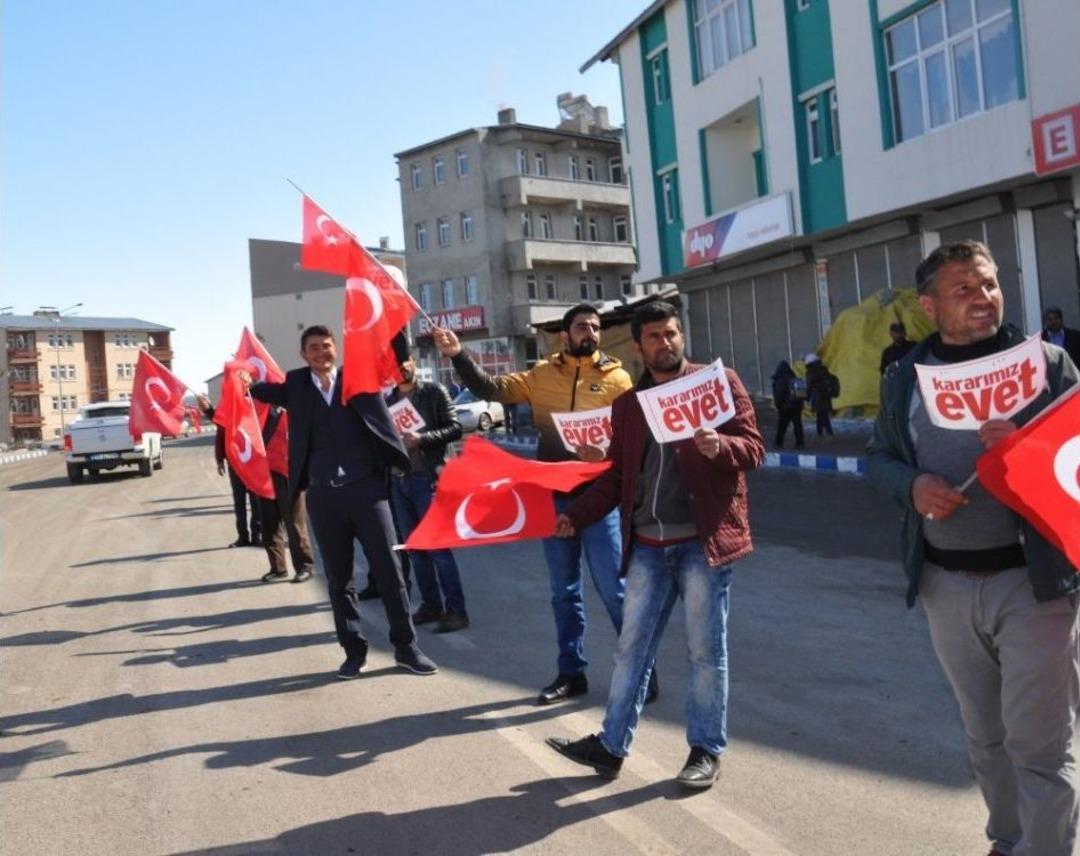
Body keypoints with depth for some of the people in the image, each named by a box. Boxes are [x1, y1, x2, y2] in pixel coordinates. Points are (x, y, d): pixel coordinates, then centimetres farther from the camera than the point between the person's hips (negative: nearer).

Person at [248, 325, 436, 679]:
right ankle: (354, 650, 23)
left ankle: (406, 647, 15)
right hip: (323, 496, 1)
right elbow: (260, 389, 4)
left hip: (366, 488, -1)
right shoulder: (295, 385, 9)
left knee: (389, 570, 2)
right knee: (339, 578, 10)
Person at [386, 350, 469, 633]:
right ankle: (431, 605, 17)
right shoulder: (387, 401, 13)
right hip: (398, 481, 5)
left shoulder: (434, 392, 0)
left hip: (427, 478, -5)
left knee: (437, 545, -7)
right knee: (415, 546, 8)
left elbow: (455, 428, -7)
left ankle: (456, 610, -3)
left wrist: (421, 438, -20)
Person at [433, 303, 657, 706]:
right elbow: (491, 388, 2)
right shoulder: (542, 375, 6)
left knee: (614, 589, 0)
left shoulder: (616, 378, -1)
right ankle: (571, 672, 26)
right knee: (564, 590, 13)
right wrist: (458, 355, -11)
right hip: (553, 496, 3)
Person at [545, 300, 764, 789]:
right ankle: (611, 745, 21)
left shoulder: (719, 381, -1)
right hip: (647, 545, 4)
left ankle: (707, 750, 21)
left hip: (703, 540, -4)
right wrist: (576, 515, 1)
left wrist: (719, 446, -27)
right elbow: (618, 475, 14)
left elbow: (754, 447, -5)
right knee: (631, 646, 10)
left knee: (705, 649, 6)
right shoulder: (627, 403, 12)